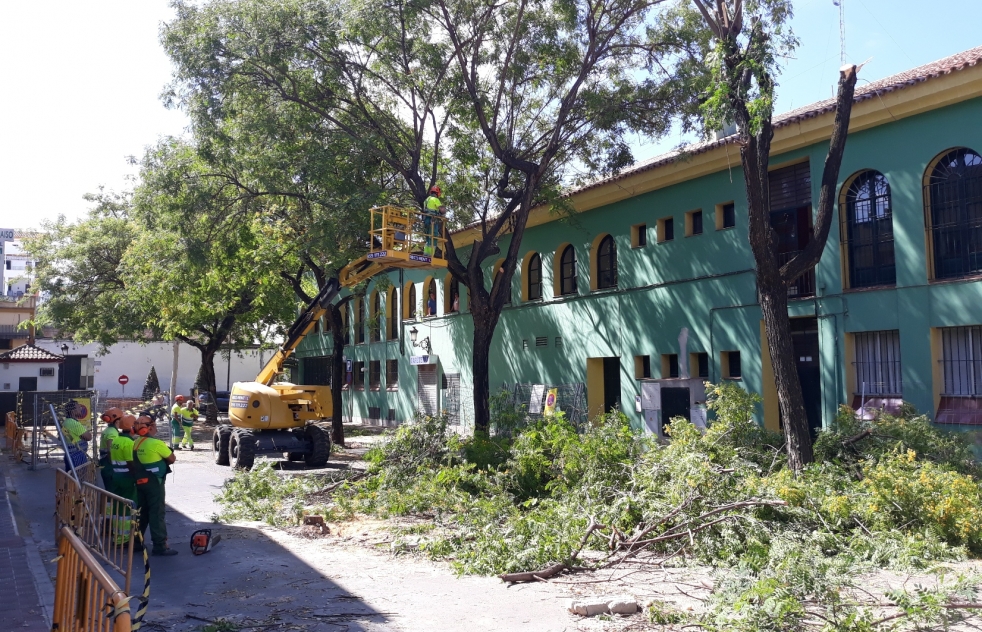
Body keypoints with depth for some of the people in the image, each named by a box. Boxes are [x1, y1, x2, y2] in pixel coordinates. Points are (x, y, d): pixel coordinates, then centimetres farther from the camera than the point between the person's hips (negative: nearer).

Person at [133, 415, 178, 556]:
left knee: (142, 511, 18)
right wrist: (164, 461, 11)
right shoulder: (156, 443, -18)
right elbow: (172, 458, -9)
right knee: (157, 513, -4)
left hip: (140, 481, 8)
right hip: (154, 482, -8)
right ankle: (159, 546, -3)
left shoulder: (137, 442, 6)